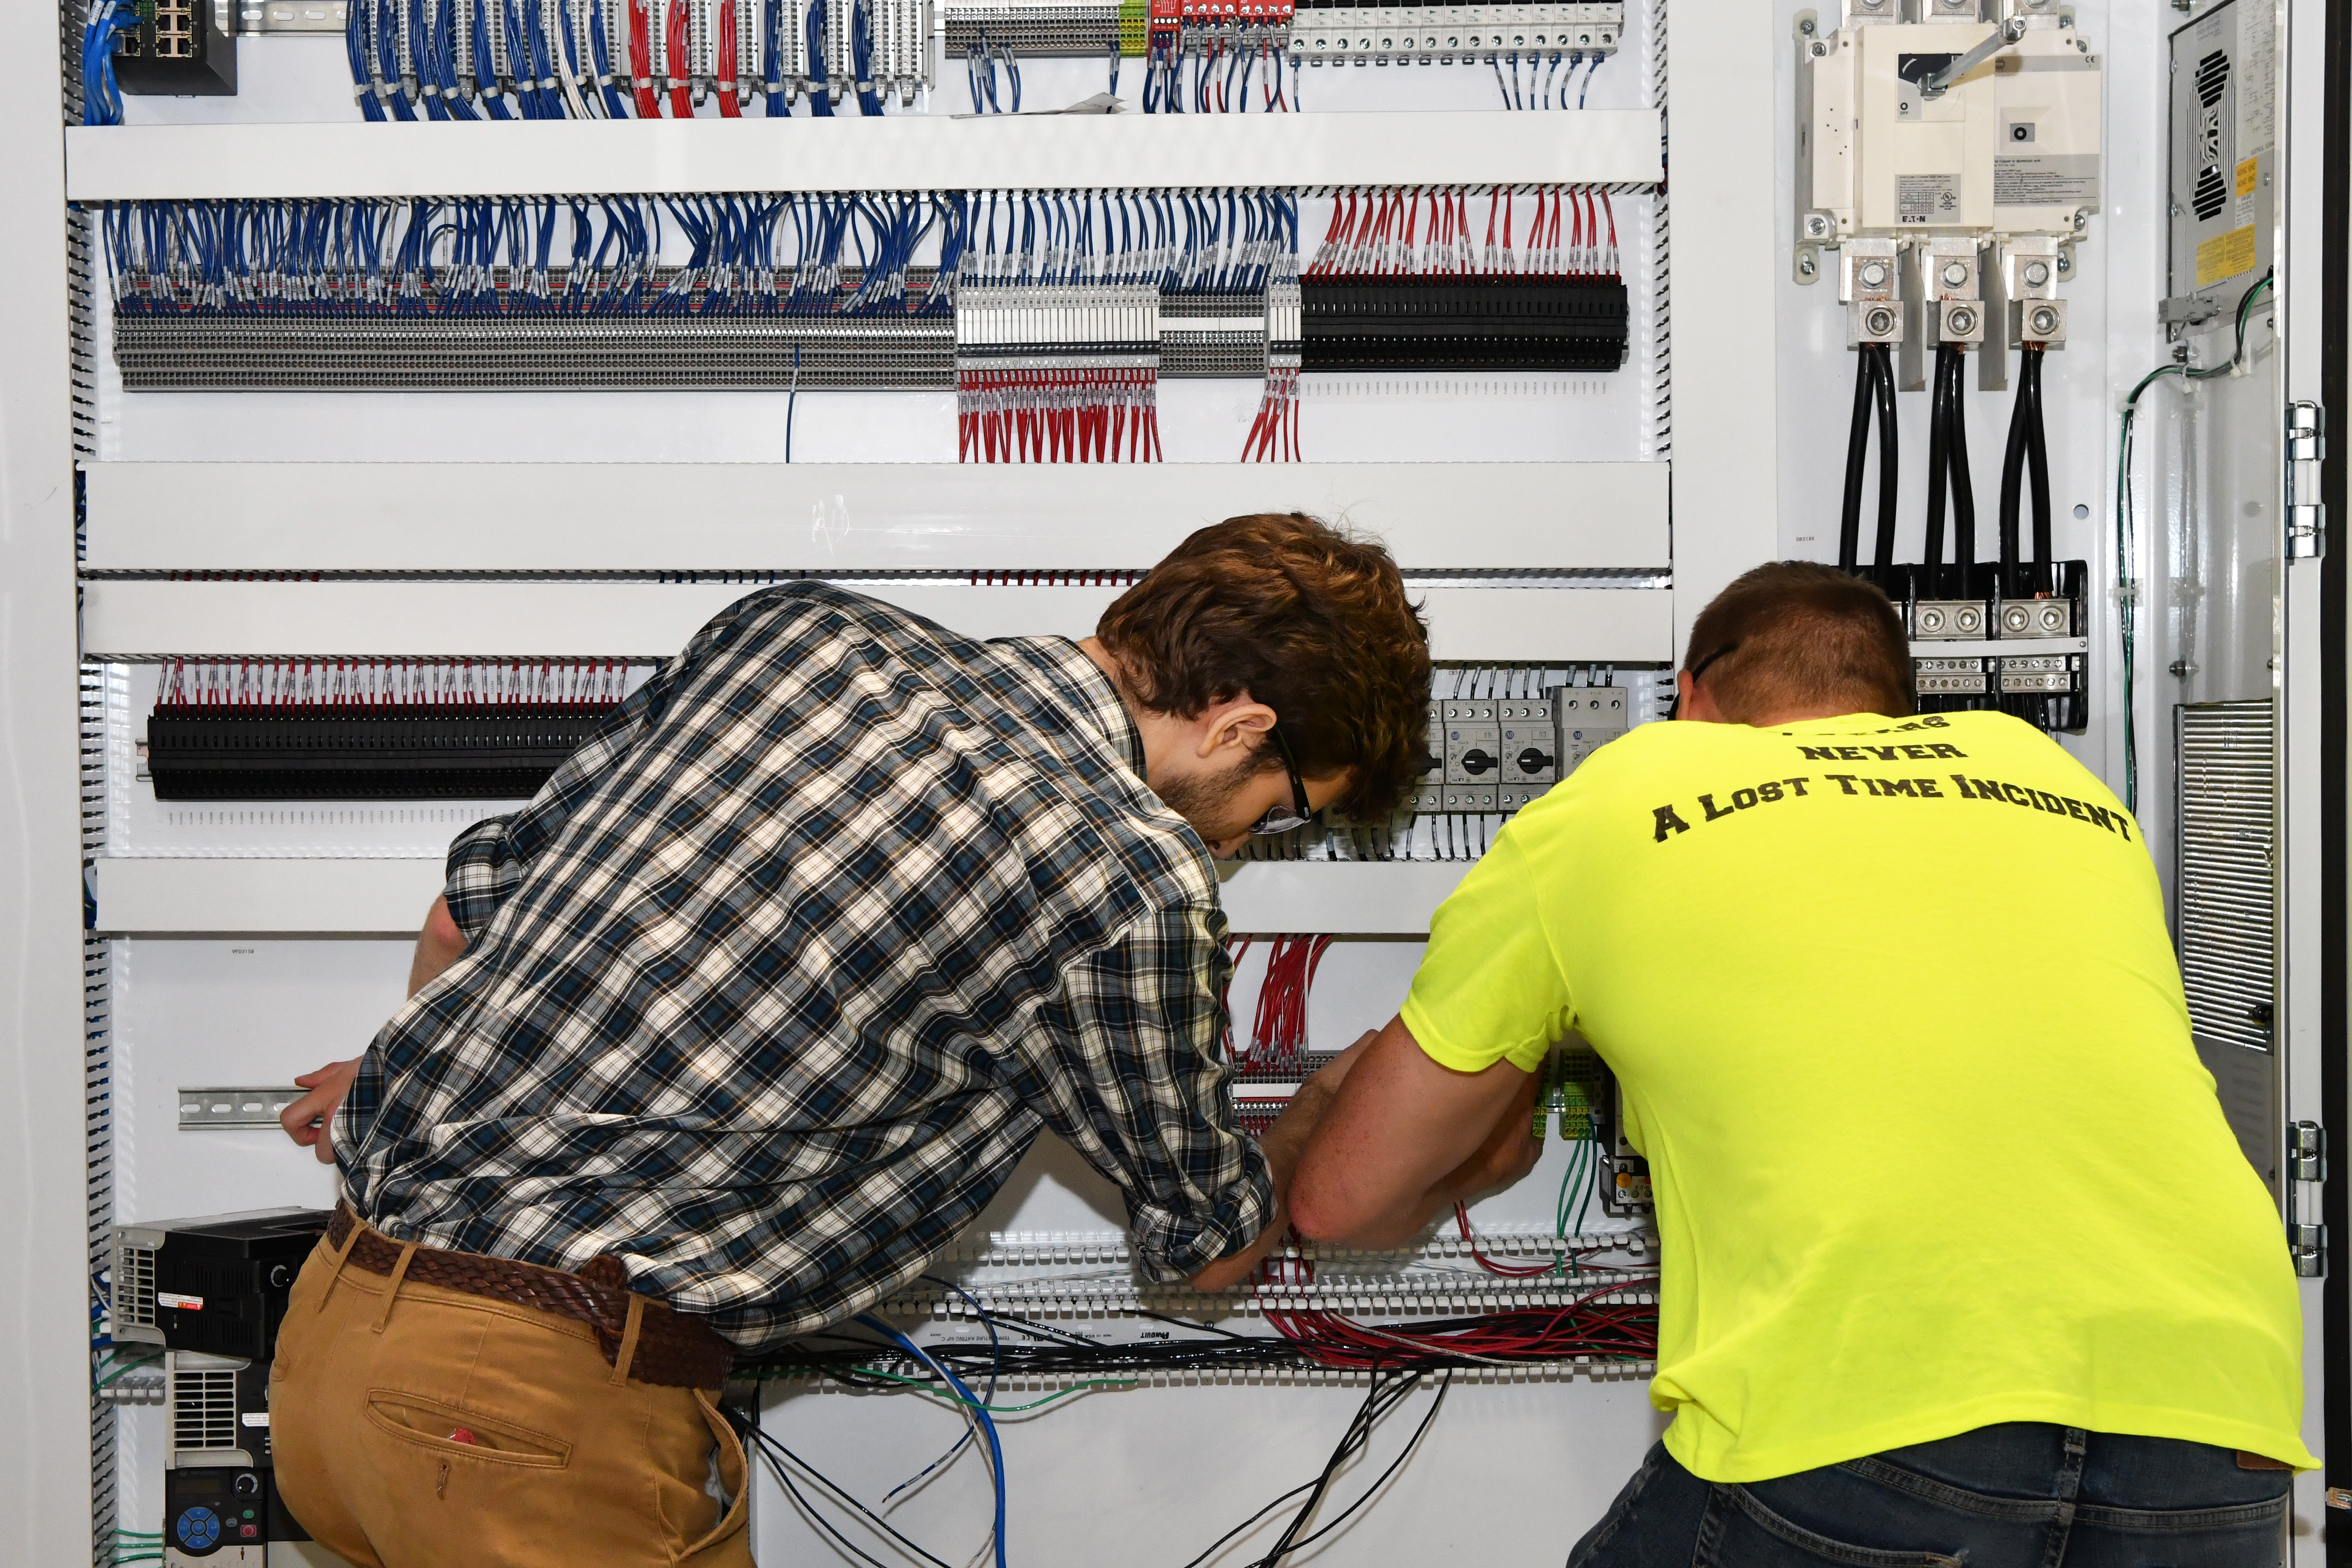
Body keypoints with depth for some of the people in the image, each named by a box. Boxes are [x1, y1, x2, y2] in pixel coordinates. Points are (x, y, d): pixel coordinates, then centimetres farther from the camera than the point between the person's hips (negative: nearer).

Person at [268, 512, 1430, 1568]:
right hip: (533, 1415, -8)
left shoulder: (798, 628, 7)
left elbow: (478, 894, 18)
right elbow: (1204, 1248, 7)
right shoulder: (1132, 882, -11)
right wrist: (1337, 1110, 30)